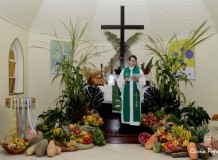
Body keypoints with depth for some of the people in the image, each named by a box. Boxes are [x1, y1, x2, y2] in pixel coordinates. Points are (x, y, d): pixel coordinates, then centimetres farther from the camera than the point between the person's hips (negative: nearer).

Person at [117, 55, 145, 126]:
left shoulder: (139, 71, 4)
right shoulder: (124, 70, 7)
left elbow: (143, 82, -4)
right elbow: (119, 81, 3)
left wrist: (137, 80, -23)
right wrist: (124, 81, -17)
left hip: (135, 92, -1)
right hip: (126, 92, 1)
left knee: (135, 106, -1)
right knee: (126, 106, 3)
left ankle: (135, 121, 6)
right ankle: (126, 120, 13)